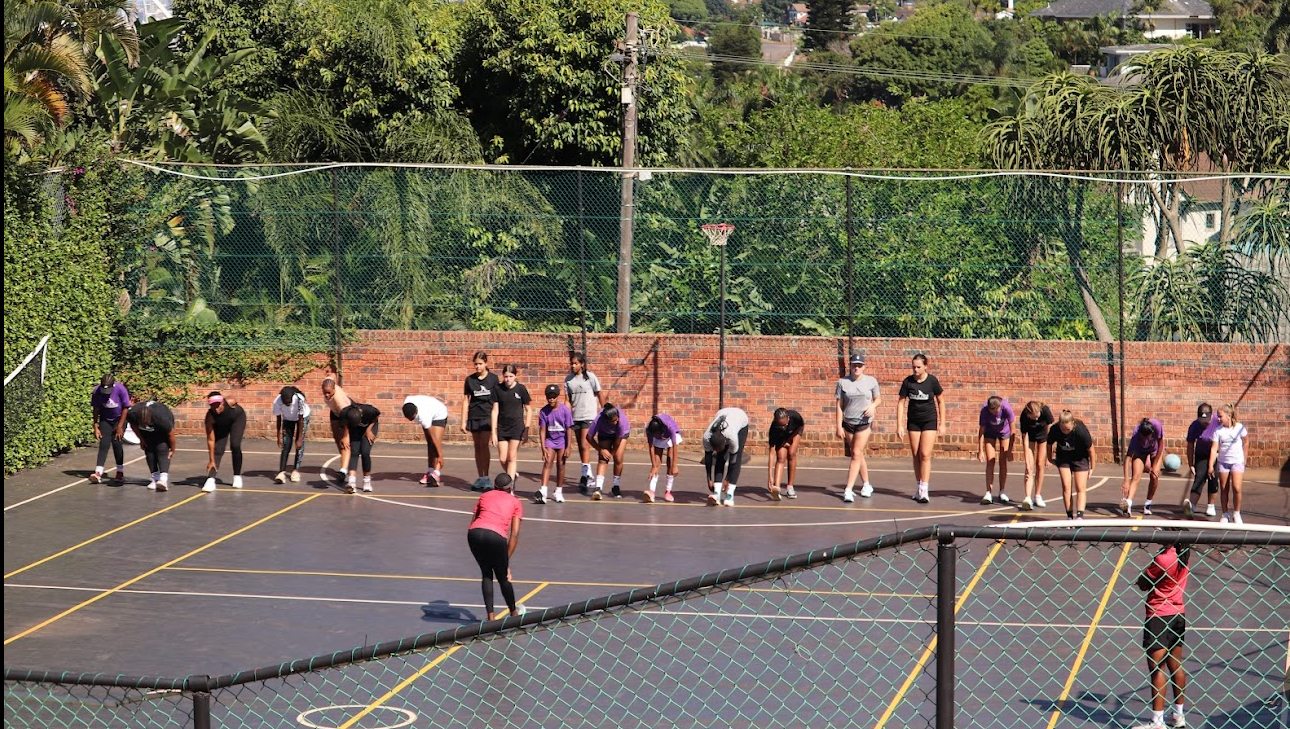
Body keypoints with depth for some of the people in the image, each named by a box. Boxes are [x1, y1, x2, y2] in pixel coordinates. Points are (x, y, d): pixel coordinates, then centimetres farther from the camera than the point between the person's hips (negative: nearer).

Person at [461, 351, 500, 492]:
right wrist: (463, 421, 6)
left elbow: (497, 400, 4)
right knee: (477, 447, 7)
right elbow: (466, 401, 10)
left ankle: (485, 478, -12)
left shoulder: (493, 379, 0)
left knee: (484, 445, -13)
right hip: (474, 417, 3)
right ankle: (480, 478, 13)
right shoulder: (470, 379, 7)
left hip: (487, 416, -3)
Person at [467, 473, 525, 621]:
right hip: (496, 536, -2)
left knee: (486, 574, 22)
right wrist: (507, 561, 13)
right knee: (503, 578, 17)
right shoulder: (515, 502, 21)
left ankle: (491, 616, 18)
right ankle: (514, 612, 37)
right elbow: (514, 534, 12)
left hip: (474, 532, 2)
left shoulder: (485, 496, 28)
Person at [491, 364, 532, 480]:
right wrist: (494, 432, -1)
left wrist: (526, 429, -3)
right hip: (502, 427, 3)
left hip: (516, 427, -3)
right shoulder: (499, 389, 0)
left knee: (512, 457, -6)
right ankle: (514, 473, 27)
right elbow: (495, 411, 2)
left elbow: (528, 410, 2)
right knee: (502, 459, 1)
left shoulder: (521, 389, -4)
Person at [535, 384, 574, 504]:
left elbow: (568, 429, -8)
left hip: (562, 440, -1)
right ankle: (543, 491, -22)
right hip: (549, 440, 1)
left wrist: (567, 447, -9)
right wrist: (543, 448, -14)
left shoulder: (565, 410, -13)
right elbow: (542, 430, -7)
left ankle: (558, 492, 14)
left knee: (560, 464, 2)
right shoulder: (544, 411, -9)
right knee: (548, 463, -11)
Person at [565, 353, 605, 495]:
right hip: (575, 416, 6)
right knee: (581, 447, 11)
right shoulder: (568, 379, 6)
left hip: (589, 415, -6)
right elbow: (568, 400, 7)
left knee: (585, 445, -14)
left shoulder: (590, 377, -7)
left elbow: (600, 394, 0)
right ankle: (589, 475, 23)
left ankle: (584, 477, -17)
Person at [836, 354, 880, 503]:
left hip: (864, 423, -2)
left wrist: (873, 405, -11)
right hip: (848, 423, 2)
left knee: (856, 454, -10)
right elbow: (839, 405, 1)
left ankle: (848, 489, -12)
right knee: (858, 455, 11)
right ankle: (866, 485, 27)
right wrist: (839, 426, -3)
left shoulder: (871, 381, 0)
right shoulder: (843, 382, 0)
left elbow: (878, 398, 13)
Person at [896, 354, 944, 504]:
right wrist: (899, 425, -6)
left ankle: (924, 491, -13)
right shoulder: (908, 382, -7)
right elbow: (901, 402, -1)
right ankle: (918, 488, 17)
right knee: (915, 456, 7)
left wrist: (942, 424, -2)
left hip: (929, 420, -3)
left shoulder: (932, 381, -11)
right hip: (913, 421, 3)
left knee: (925, 454, -11)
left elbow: (940, 402, -1)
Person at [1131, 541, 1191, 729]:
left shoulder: (1162, 559, -21)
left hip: (1159, 617, -8)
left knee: (1157, 667, -5)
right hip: (1178, 614, 8)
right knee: (1175, 665, 16)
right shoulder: (1183, 556, 2)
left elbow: (1142, 584, -11)